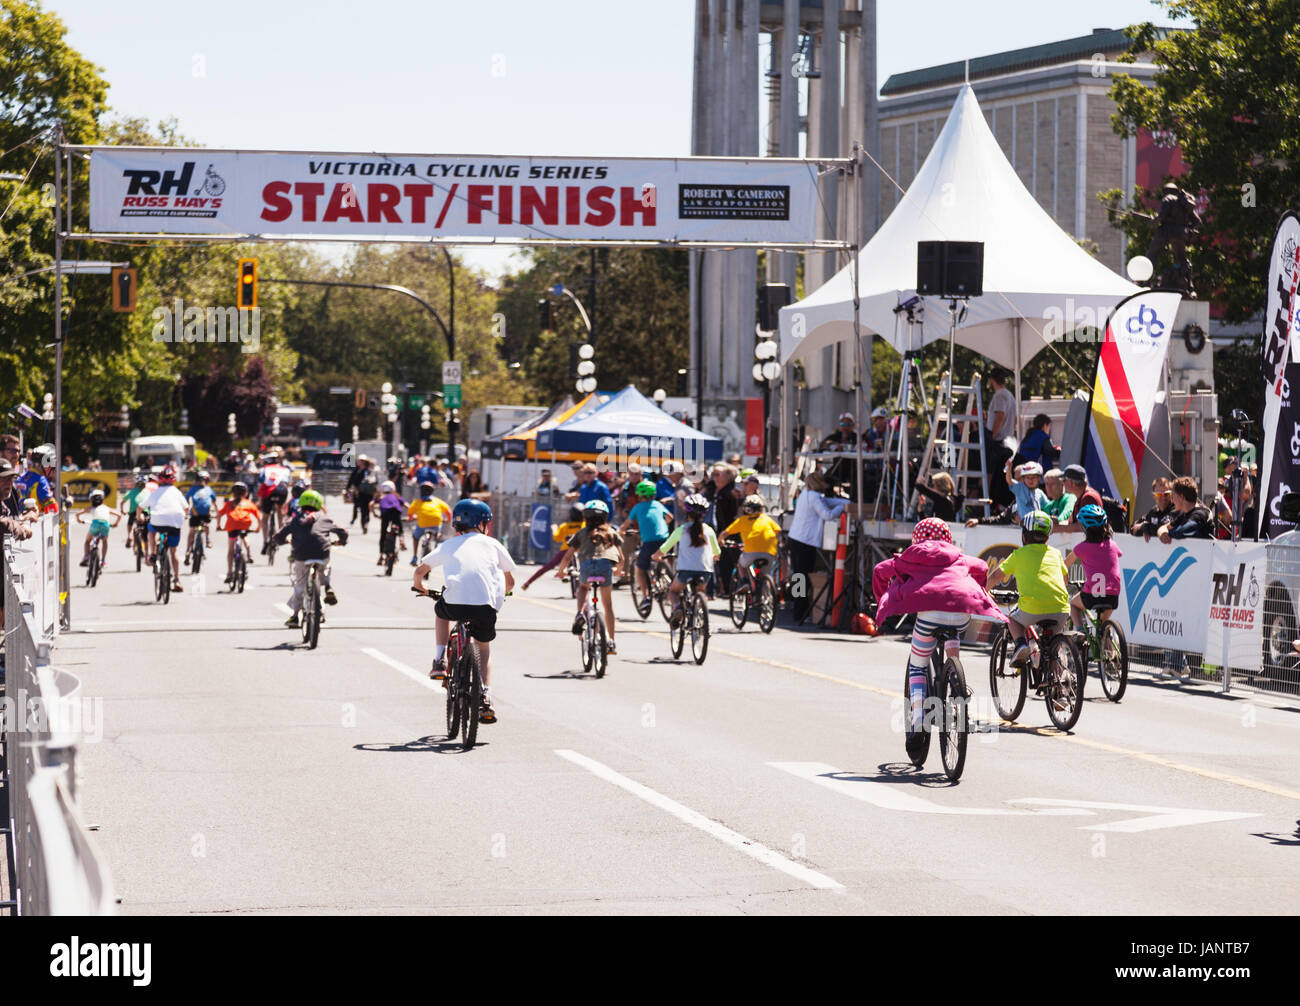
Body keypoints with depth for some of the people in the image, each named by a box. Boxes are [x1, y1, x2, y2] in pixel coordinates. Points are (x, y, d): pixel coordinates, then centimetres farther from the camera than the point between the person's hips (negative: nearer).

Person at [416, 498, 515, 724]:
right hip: (486, 605, 0)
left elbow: (420, 570, 26)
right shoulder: (493, 544, 21)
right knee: (484, 648, 24)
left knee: (441, 612, 38)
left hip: (455, 602, 0)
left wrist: (420, 587, 48)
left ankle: (440, 661, 23)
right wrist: (502, 594, 48)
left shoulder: (449, 545, 23)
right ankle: (486, 699, 9)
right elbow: (510, 581, 26)